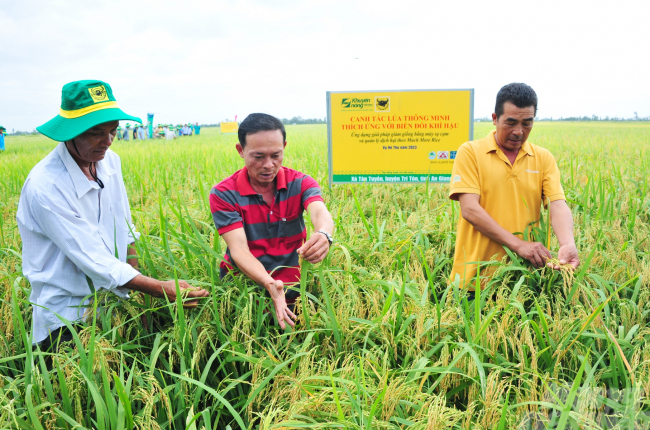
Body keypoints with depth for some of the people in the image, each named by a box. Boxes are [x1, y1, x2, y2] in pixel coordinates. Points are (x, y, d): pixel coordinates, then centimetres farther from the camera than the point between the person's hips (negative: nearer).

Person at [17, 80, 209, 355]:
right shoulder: (44, 187, -24)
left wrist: (138, 293, 2)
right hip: (67, 317, -6)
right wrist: (159, 289, -26)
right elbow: (93, 260, -24)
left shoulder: (110, 161, -2)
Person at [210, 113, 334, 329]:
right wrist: (270, 284, -36)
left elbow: (321, 213, -22)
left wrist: (324, 235, -48)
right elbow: (238, 249, -17)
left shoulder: (300, 183, -2)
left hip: (294, 288, 1)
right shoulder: (223, 194, -7)